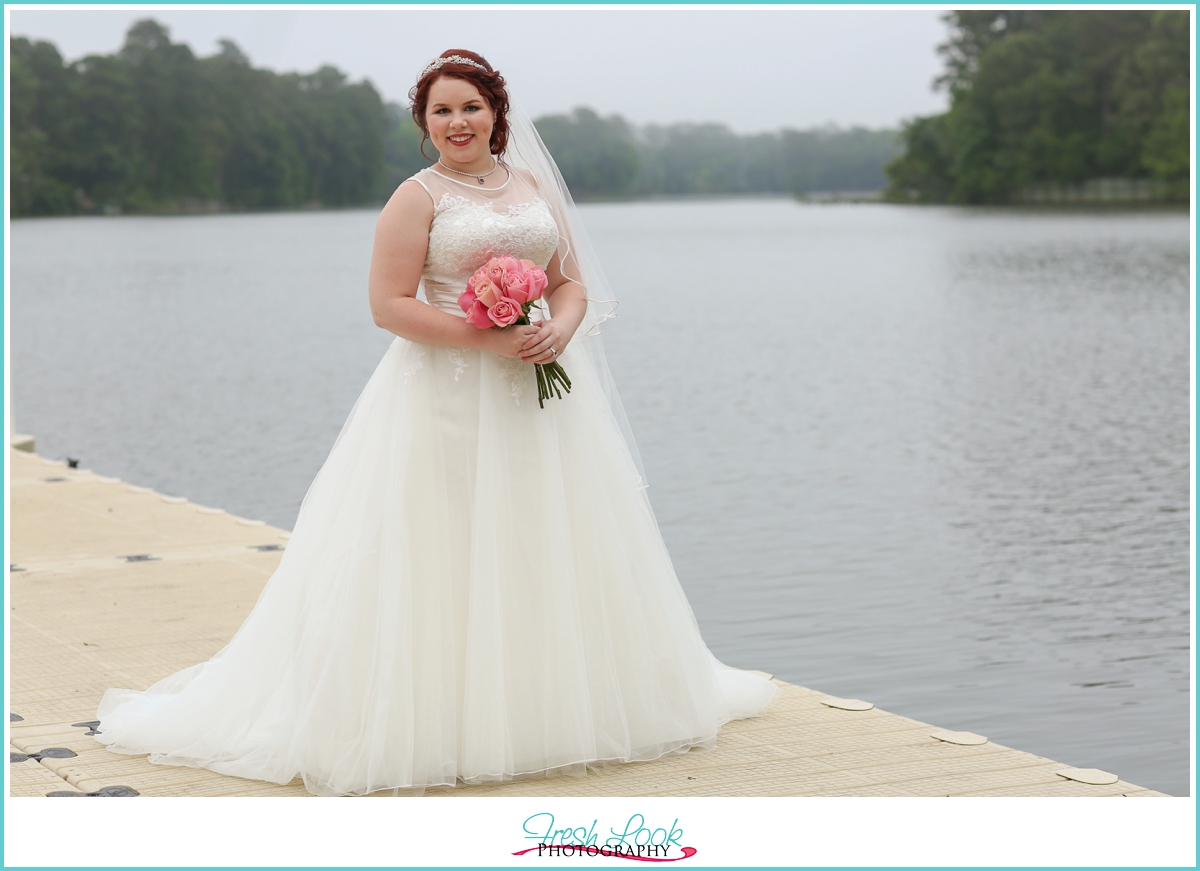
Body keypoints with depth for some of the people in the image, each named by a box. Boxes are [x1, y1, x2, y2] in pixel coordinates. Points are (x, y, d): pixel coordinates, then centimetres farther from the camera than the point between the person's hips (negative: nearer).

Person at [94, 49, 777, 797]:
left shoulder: (535, 187, 13)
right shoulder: (418, 198, -3)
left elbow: (573, 281, 13)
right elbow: (390, 305, -11)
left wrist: (559, 330, -9)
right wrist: (487, 339, -18)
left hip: (541, 395, 5)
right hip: (448, 394, -5)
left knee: (544, 551, 10)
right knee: (446, 559, -6)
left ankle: (549, 707, 23)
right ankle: (436, 717, 0)